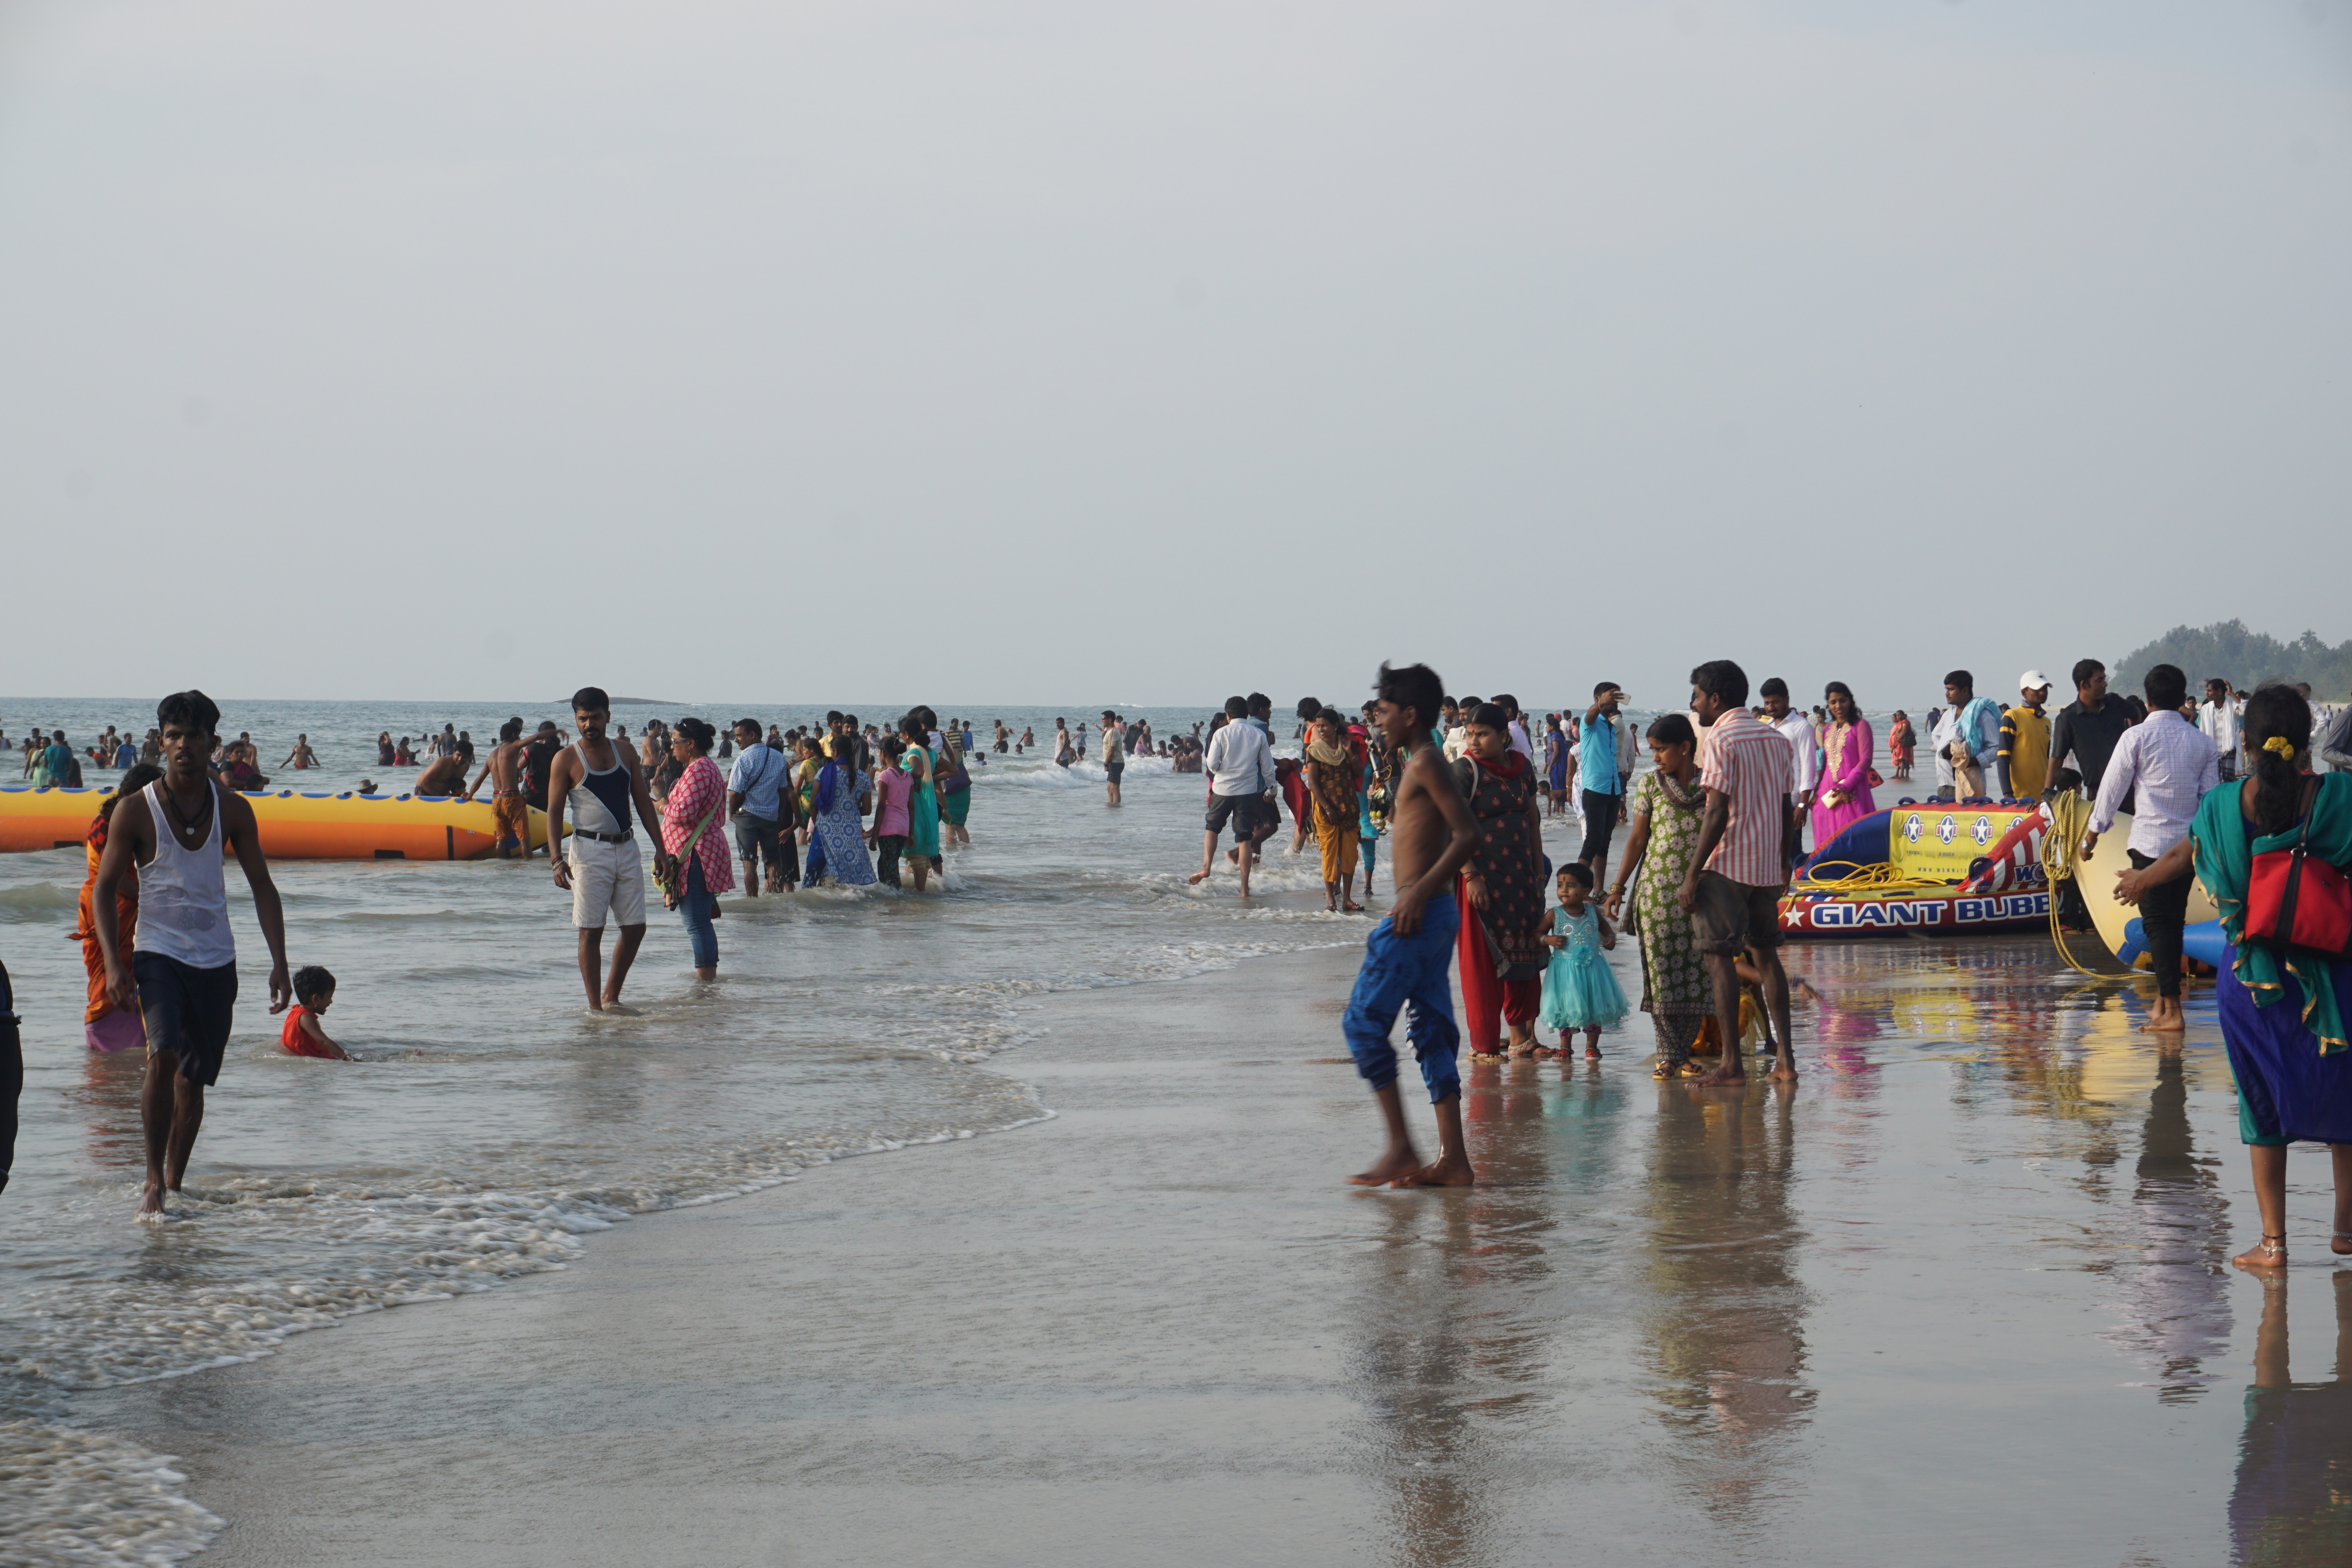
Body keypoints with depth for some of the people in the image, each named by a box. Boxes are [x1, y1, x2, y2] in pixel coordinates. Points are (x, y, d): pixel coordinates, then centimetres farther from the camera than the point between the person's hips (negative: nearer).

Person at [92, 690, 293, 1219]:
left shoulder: (233, 809, 1)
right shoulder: (136, 810, -7)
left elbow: (262, 888, 6)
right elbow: (104, 890, -2)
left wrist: (279, 962, -4)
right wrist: (114, 964, -14)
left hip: (216, 960, 3)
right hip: (159, 953, -3)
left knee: (194, 1080, 8)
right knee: (164, 1057, -24)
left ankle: (174, 1184, 23)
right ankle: (153, 1179, -15)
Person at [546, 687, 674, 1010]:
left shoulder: (625, 753, 10)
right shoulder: (567, 759, -3)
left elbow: (643, 802, 14)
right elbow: (554, 811, -5)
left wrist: (660, 848, 8)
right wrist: (557, 859, -16)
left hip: (626, 848, 5)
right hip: (590, 850, -5)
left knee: (635, 927, 4)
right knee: (591, 931, -3)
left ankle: (611, 996, 19)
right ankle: (595, 1006, 1)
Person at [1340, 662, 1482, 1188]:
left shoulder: (1425, 763, -11)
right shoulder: (1419, 764, 18)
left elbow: (1468, 833, -20)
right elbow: (1455, 836, 23)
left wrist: (1419, 893, -23)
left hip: (1419, 914, -10)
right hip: (1434, 914, 10)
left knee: (1364, 1021, -7)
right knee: (1432, 1032, 9)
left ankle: (1401, 1149, -7)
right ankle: (1453, 1159, 7)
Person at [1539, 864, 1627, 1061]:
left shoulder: (1593, 911, 1)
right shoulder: (1555, 915, -6)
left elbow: (1604, 925, 20)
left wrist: (1610, 937, 2)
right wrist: (1549, 940, -19)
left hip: (1592, 968, 2)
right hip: (1564, 969, -2)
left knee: (1595, 1007, 6)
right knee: (1566, 1009, 3)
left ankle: (1592, 1046, 20)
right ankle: (1565, 1046, 20)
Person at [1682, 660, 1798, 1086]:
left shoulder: (1721, 739, -11)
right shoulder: (1776, 739, 11)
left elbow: (1717, 813, -17)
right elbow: (1786, 808, 13)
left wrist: (1692, 875, -15)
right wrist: (1785, 864, 21)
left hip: (1726, 866, -7)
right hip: (1767, 867, 7)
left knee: (1720, 959, -3)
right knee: (1766, 955, 14)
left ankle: (1731, 1064, -6)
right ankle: (1786, 1059, 12)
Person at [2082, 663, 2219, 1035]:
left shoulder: (2137, 737, -7)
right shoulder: (2201, 741, 7)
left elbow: (2112, 790, -2)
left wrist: (2092, 836, 9)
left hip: (2150, 843, -5)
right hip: (2189, 843, 5)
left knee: (2157, 924, -4)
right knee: (2174, 922, 15)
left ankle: (2172, 1011, -10)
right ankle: (2162, 1001, 20)